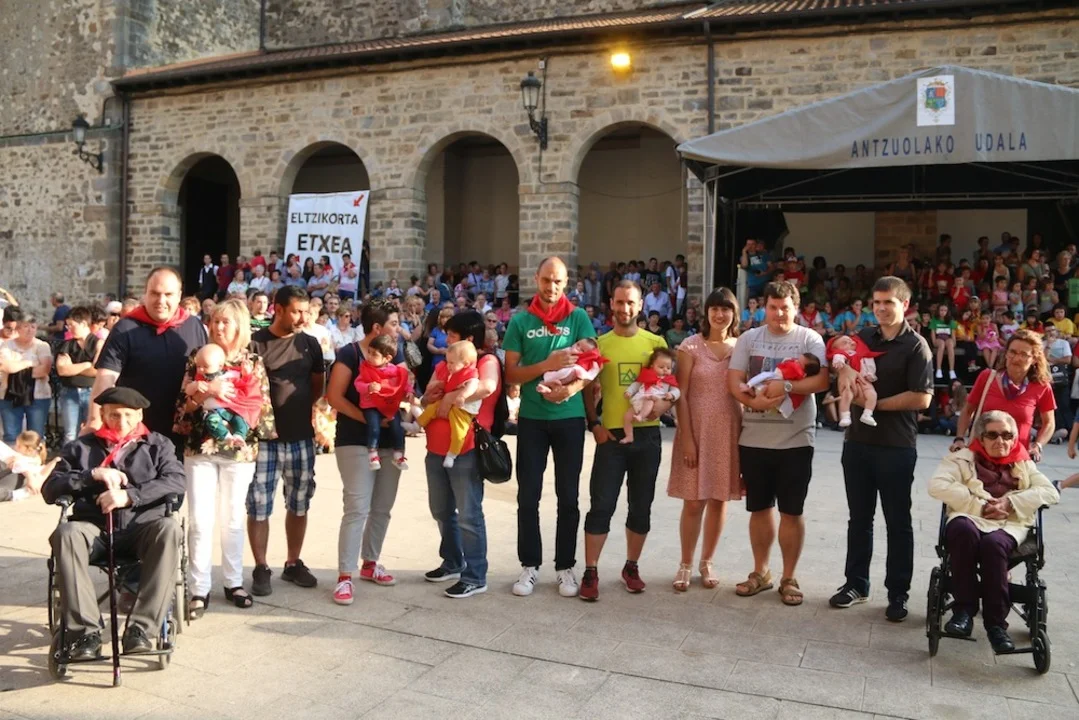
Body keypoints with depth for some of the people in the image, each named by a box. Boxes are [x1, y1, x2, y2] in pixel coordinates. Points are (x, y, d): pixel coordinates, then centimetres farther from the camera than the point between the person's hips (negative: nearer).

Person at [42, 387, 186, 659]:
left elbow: (176, 481, -1)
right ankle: (86, 631, -32)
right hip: (94, 529, 1)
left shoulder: (158, 444, 17)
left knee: (169, 528, -34)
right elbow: (49, 490, 10)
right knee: (66, 532, -33)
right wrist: (93, 475, -6)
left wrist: (130, 495, -14)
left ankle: (141, 627, -34)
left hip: (141, 528, -1)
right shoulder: (80, 447, 20)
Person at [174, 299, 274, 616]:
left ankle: (234, 582, 21)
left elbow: (259, 405, 0)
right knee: (200, 520, -3)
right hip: (200, 447, 0)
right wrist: (208, 390, -17)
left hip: (239, 449, 0)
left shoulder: (253, 362, 5)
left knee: (233, 519, 10)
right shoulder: (198, 357, 6)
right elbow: (184, 400, 0)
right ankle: (199, 589, 5)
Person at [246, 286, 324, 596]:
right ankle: (261, 569, 14)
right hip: (264, 437, -4)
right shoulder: (255, 343, -7)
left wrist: (304, 407, 4)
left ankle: (293, 563, 25)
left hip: (301, 436, 4)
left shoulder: (310, 344, 5)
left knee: (299, 503, 12)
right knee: (259, 505, 1)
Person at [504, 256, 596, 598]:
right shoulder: (520, 321, 2)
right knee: (528, 496, 6)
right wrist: (547, 365, -18)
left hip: (569, 417, 0)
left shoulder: (578, 318, 1)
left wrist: (571, 389, -23)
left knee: (568, 496, 7)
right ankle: (530, 565, 19)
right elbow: (511, 374, -2)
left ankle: (566, 566, 19)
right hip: (531, 418, 1)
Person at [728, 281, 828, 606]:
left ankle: (789, 578, 20)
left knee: (792, 511, 7)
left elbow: (822, 381, -14)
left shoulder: (810, 339, -2)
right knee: (759, 508, 13)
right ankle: (760, 572, 28)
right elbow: (733, 380, -3)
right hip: (754, 439, 2)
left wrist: (785, 387, -25)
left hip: (795, 441, -2)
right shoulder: (749, 338, 5)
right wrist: (753, 401, -21)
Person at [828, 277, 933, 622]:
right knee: (859, 517, 14)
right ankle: (856, 582, 26)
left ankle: (897, 593, 16)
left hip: (896, 447, -5)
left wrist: (877, 403, -14)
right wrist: (844, 367, -8)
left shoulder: (915, 346, -7)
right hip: (858, 441, 5)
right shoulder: (864, 337, 8)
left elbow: (922, 398, -14)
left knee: (898, 522, 6)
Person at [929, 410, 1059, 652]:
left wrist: (1011, 502, -7)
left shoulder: (1023, 464, 22)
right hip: (971, 519, -1)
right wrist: (979, 506, -10)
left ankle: (996, 621, -27)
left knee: (993, 543, -37)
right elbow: (937, 484, -2)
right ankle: (964, 607, -28)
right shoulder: (963, 458, 14)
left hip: (1009, 525, 1)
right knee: (963, 530, -39)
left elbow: (1051, 493, 8)